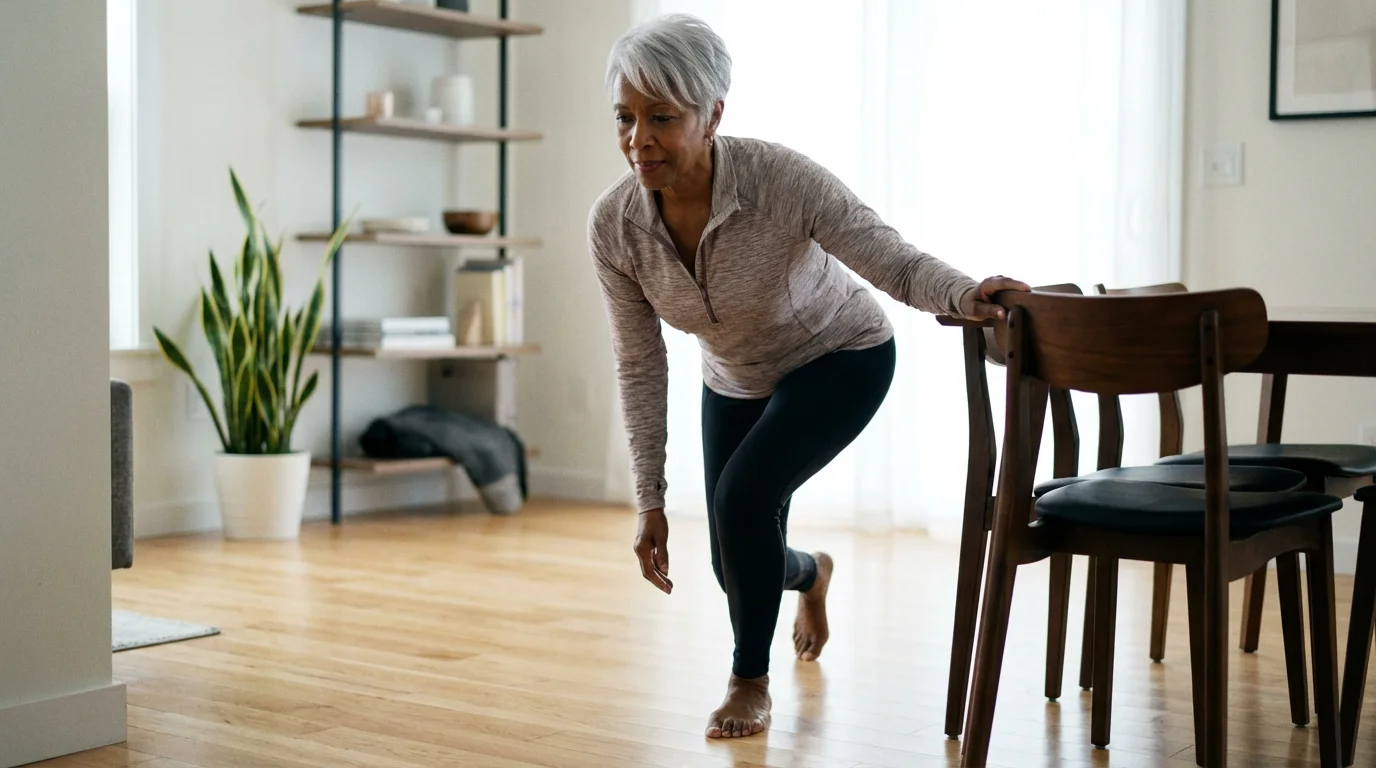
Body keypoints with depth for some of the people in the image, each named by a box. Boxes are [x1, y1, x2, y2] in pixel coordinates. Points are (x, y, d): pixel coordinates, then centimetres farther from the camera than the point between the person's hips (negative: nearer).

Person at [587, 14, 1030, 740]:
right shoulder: (613, 223, -24)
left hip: (840, 358, -4)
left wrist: (966, 294, -56)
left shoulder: (783, 179, -35)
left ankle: (750, 680, -1)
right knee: (740, 569, 7)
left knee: (743, 495, -27)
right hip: (735, 379, 4)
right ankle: (809, 573, 49)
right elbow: (641, 367, -14)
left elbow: (898, 263, -34)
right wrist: (650, 501, -14)